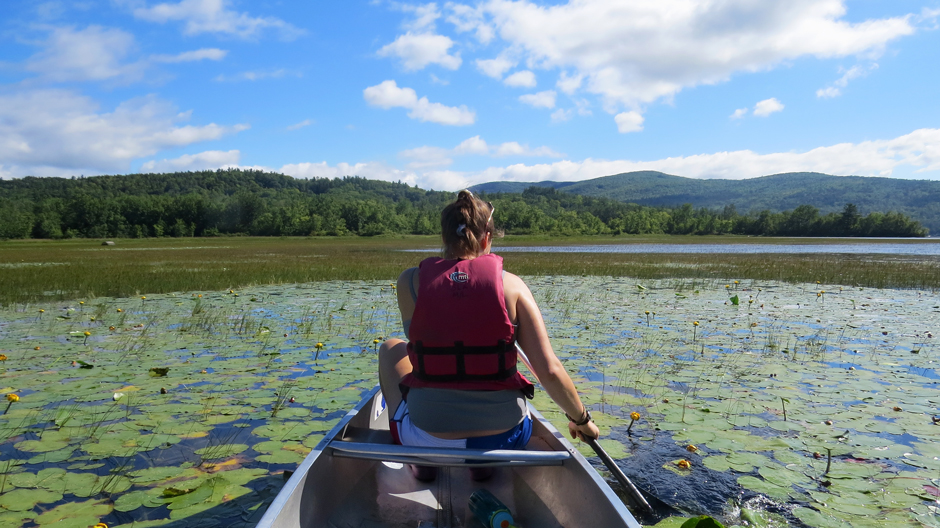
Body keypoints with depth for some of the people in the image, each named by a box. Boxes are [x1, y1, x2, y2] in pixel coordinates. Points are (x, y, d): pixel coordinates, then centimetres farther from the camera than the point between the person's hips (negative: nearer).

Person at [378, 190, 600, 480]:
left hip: (428, 438, -1)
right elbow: (550, 371, -11)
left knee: (390, 349, 26)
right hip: (503, 440, 1)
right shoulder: (511, 284, -8)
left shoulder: (410, 281, -6)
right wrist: (581, 419, 7)